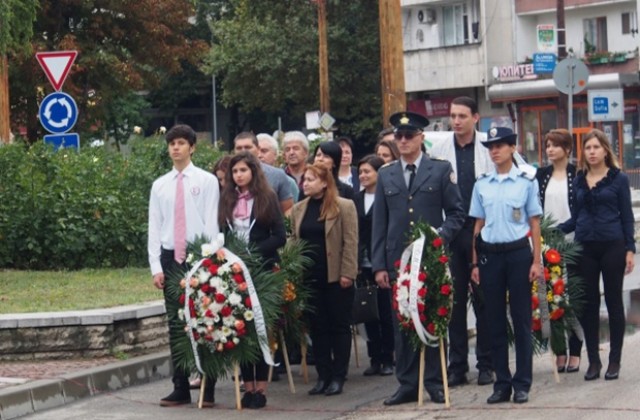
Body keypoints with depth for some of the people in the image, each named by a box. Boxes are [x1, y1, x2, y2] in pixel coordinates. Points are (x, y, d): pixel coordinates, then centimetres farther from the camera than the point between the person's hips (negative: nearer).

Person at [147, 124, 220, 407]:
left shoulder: (207, 181, 0)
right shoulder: (160, 185, 10)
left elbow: (212, 224, -4)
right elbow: (154, 228, 8)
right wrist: (156, 267, 0)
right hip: (171, 259, 4)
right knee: (175, 324, 5)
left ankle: (207, 389, 5)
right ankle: (180, 388, 9)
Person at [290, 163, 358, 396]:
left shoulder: (344, 207, -4)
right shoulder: (299, 209, 10)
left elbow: (350, 242, -7)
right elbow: (295, 241, 12)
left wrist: (347, 273, -13)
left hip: (336, 277, -4)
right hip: (310, 277, 4)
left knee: (339, 326, 4)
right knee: (317, 327, 7)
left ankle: (338, 377, 9)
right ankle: (323, 376, 13)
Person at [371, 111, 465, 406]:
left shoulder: (441, 170, 4)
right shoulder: (385, 175, 11)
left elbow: (456, 213, 4)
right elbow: (379, 224, 9)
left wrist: (441, 236, -14)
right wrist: (379, 265, 2)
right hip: (398, 260, 2)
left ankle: (434, 382, 10)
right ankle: (407, 384, 8)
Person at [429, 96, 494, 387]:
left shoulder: (489, 149, -2)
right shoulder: (439, 151, 3)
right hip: (450, 233, 2)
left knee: (484, 299, 5)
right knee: (454, 300, 6)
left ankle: (486, 364, 13)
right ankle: (457, 366, 13)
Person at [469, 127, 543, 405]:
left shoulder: (526, 182, 0)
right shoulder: (481, 185, 8)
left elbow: (534, 223, 1)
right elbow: (478, 225, 10)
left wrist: (536, 260, -4)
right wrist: (475, 263, 7)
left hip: (518, 252, -3)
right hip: (490, 254, 3)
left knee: (521, 319, 1)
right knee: (495, 321, 6)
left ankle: (522, 383, 8)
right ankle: (502, 383, 13)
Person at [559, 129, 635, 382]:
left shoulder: (618, 179, 1)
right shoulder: (579, 181, 9)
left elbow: (626, 216, 0)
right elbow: (576, 217, 12)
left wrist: (630, 249, -6)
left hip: (612, 246, -3)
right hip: (585, 247, 3)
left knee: (614, 302, 3)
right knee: (588, 304, 4)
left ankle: (614, 361, 10)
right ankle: (593, 361, 13)